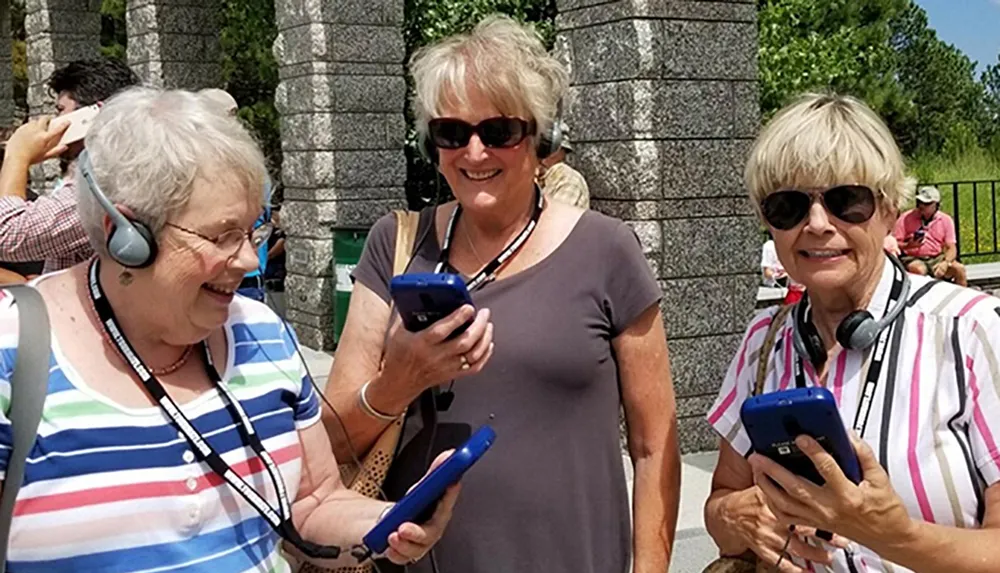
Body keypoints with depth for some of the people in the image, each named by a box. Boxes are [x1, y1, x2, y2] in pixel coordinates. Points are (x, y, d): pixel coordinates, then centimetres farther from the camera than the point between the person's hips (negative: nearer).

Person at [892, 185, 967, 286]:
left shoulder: (946, 220, 5)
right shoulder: (906, 218, -2)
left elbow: (951, 248, 1)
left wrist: (946, 263, -20)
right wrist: (908, 245, -23)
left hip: (937, 258, 3)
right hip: (912, 259, -3)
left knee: (959, 269, -20)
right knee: (919, 269, -36)